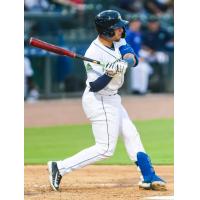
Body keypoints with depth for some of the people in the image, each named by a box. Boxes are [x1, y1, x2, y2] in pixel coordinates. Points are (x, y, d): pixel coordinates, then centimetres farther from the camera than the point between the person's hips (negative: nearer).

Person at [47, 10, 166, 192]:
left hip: (111, 100, 9)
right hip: (99, 102, -9)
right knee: (105, 148, -7)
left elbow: (133, 59, -9)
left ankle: (149, 177, 21)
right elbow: (95, 86, -25)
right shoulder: (94, 54, -24)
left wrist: (124, 62, -30)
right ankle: (60, 167, -6)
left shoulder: (117, 41, -1)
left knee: (131, 135, 13)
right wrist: (110, 74, -40)